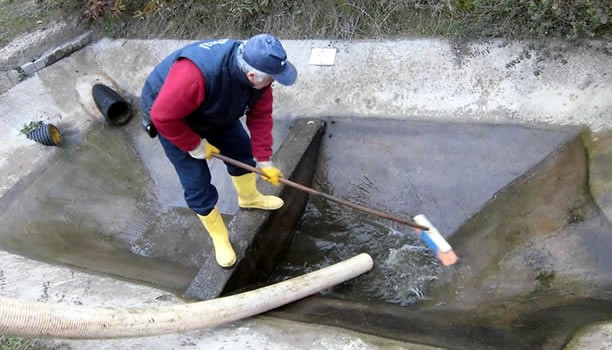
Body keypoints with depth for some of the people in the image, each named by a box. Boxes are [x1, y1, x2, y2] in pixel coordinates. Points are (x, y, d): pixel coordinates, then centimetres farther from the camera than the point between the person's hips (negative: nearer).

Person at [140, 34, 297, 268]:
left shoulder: (257, 72, -22)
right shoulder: (196, 75, -46)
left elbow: (260, 116, -13)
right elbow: (163, 116, -36)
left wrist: (263, 159, -12)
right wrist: (195, 145, -24)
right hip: (172, 119, -6)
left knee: (241, 149, 13)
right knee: (197, 184, -2)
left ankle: (249, 197, 43)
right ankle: (219, 238, 20)